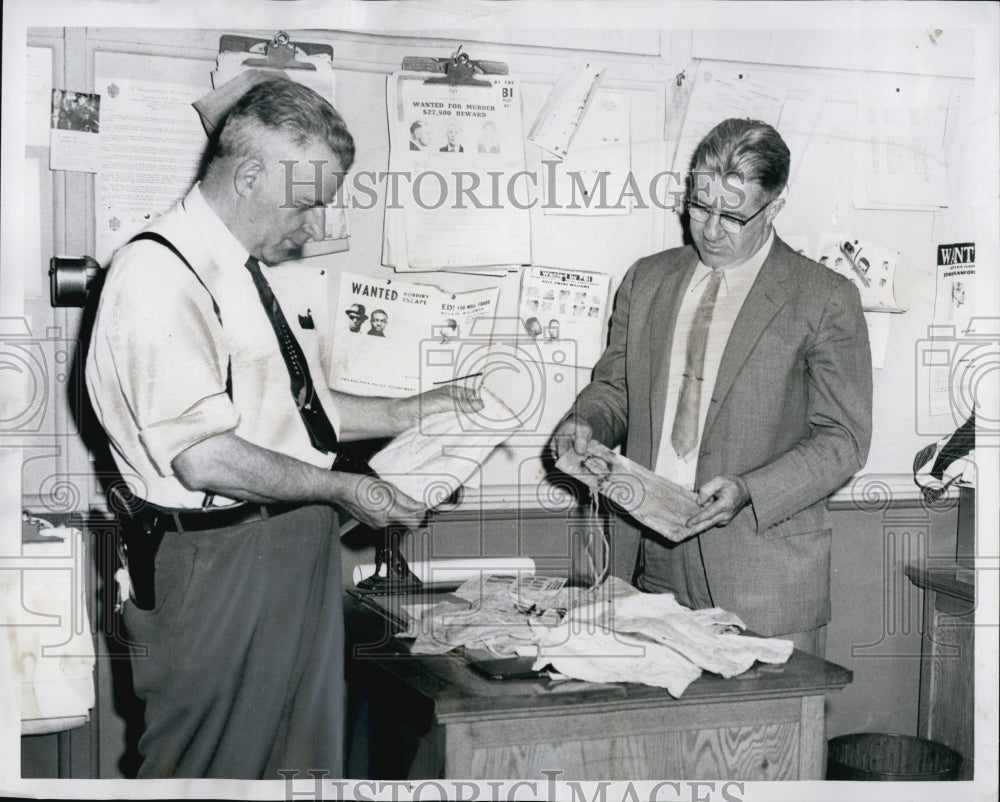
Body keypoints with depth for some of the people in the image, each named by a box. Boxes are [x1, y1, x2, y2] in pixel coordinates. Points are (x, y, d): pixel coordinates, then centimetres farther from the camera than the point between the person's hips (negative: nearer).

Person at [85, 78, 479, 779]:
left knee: (307, 749, 20)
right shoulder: (158, 275, -19)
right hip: (219, 562, -9)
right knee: (219, 761, 7)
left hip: (297, 549, 9)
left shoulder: (254, 267, 11)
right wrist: (344, 489, -20)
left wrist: (404, 414, 10)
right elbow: (204, 456, -25)